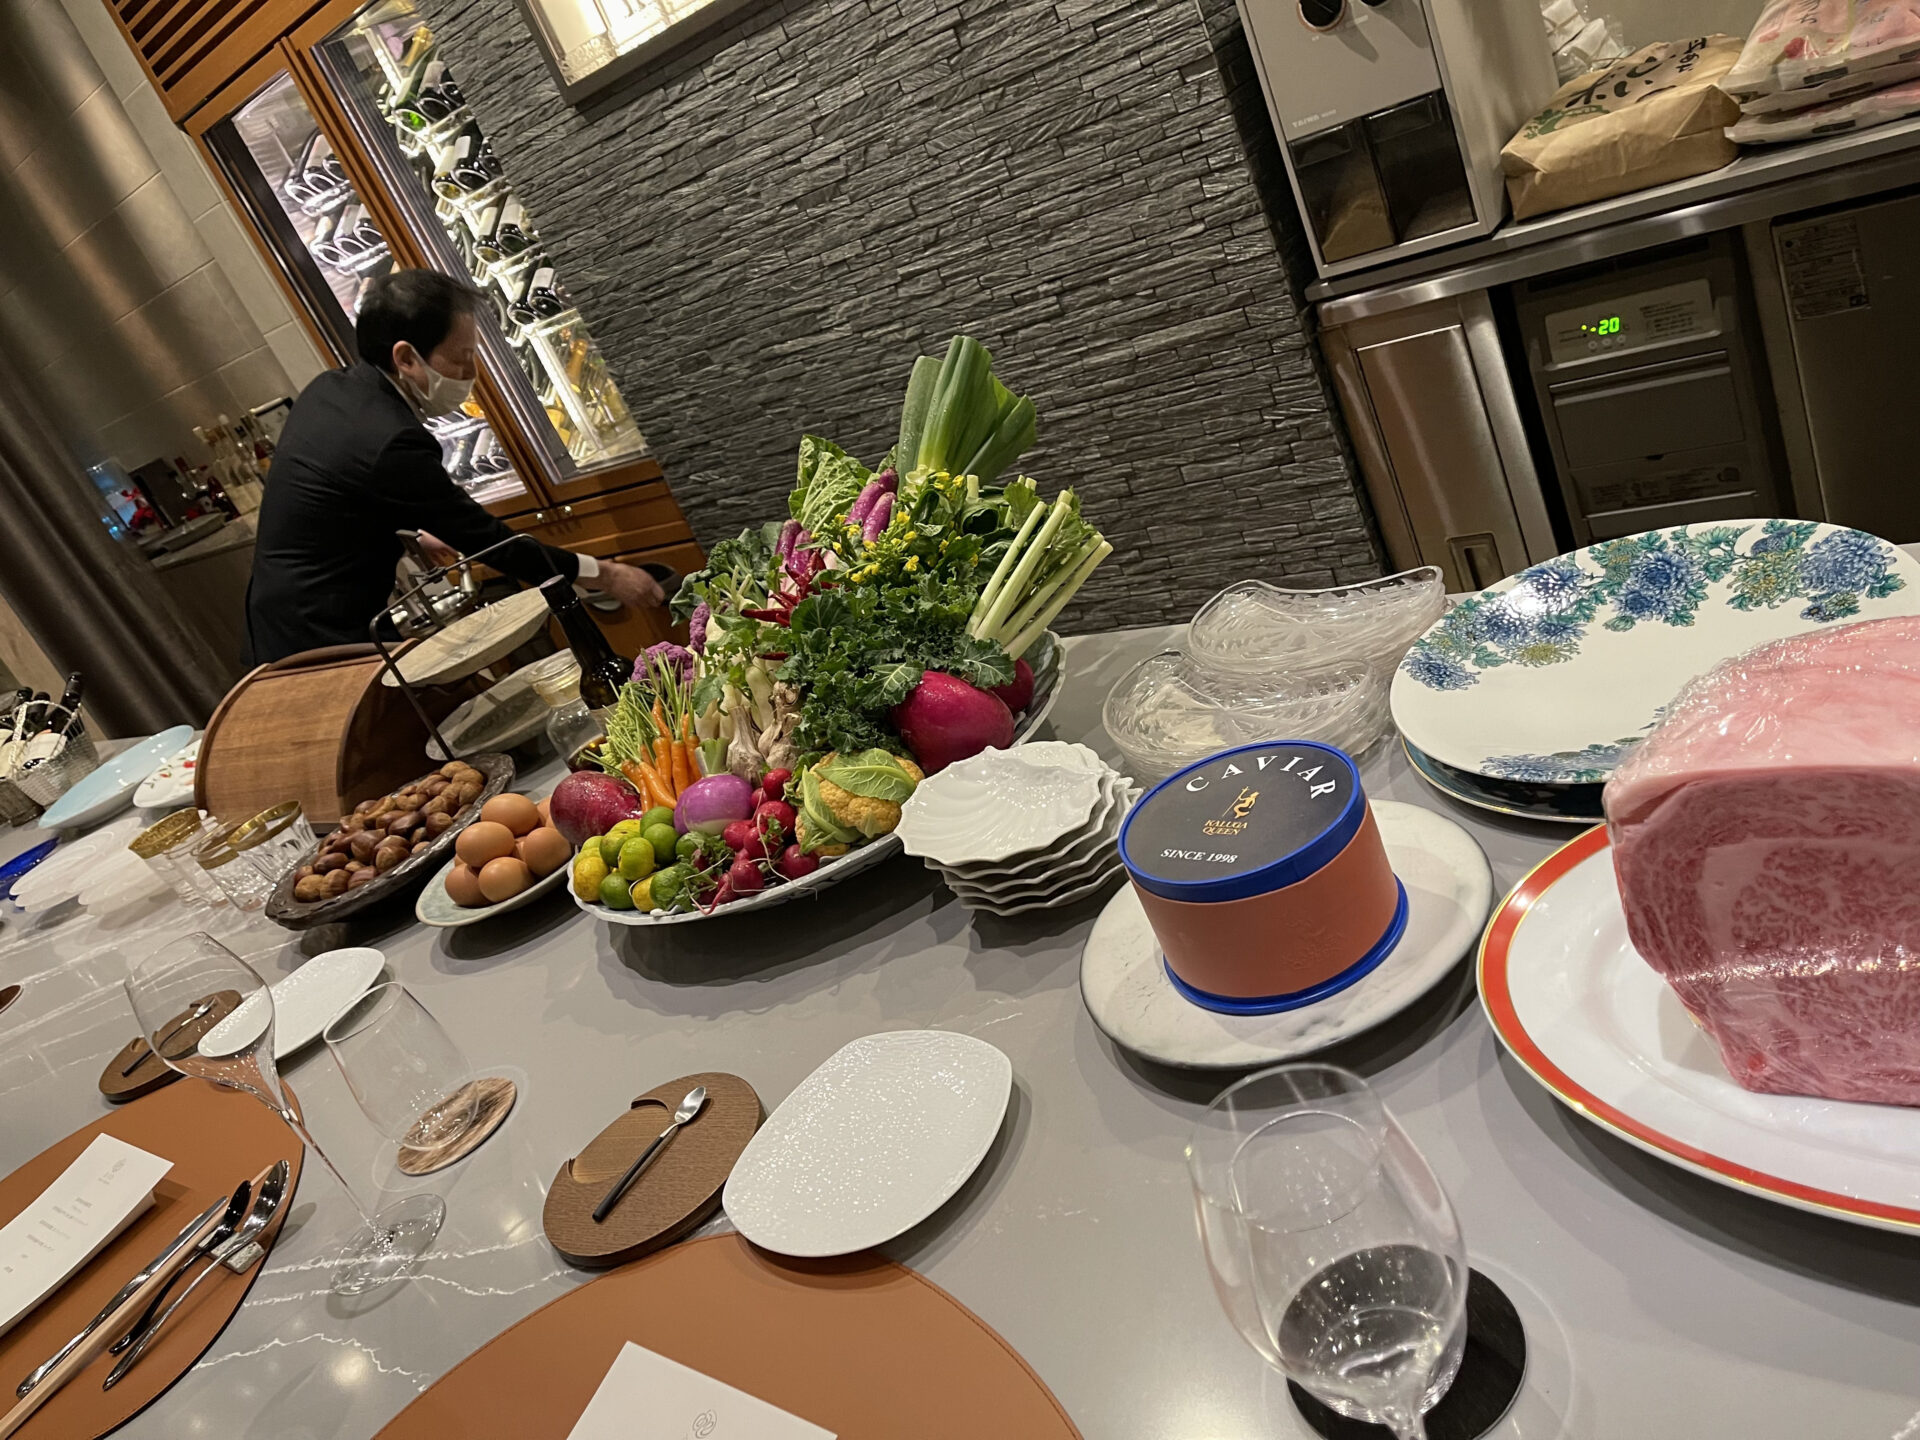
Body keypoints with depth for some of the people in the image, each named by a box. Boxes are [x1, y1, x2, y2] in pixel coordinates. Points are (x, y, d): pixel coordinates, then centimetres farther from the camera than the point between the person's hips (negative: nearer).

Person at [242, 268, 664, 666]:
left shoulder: (328, 389, 2)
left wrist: (409, 532, 21)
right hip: (320, 642, -10)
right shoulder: (390, 442, -26)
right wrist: (603, 575, -13)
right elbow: (484, 537, -19)